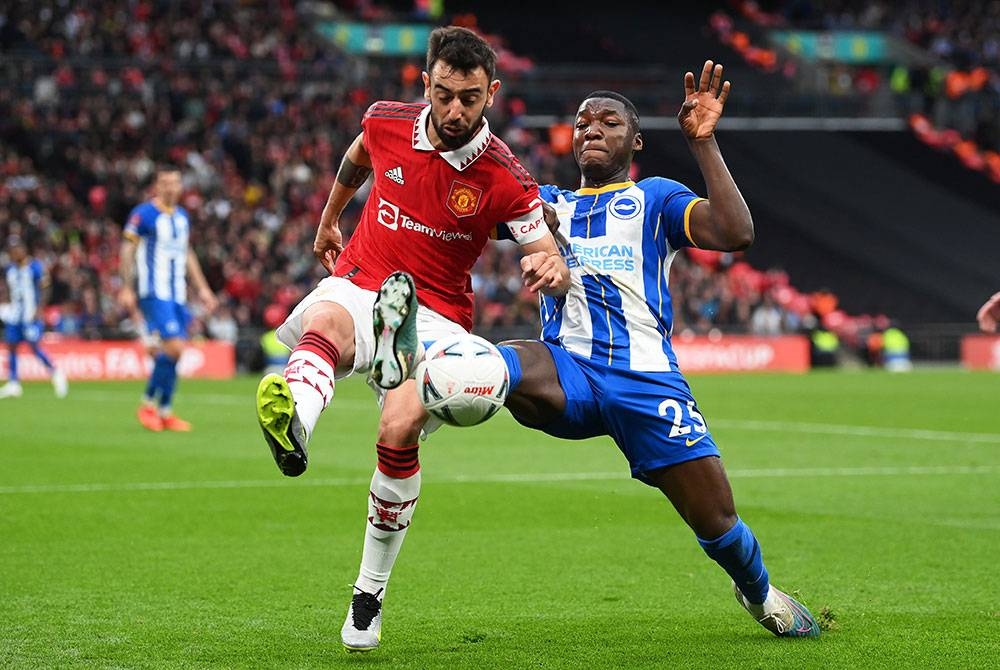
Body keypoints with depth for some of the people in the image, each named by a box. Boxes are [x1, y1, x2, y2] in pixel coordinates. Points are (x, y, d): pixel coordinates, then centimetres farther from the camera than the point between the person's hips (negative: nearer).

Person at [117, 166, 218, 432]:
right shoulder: (143, 214, -6)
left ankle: (164, 412, 10)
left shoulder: (182, 216, 15)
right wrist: (126, 289, -13)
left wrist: (202, 288, 20)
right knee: (174, 347, -18)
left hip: (177, 294, 7)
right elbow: (127, 251, -7)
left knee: (170, 351, 4)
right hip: (154, 293, -7)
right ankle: (149, 403, -4)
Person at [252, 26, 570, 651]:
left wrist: (550, 270, -32)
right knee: (326, 322, -36)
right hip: (359, 285, 2)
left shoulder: (506, 180, -10)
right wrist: (328, 219, 36)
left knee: (400, 430, -26)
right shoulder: (387, 123, -1)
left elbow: (555, 265, -8)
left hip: (434, 313, -2)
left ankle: (370, 594, -7)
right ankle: (293, 424, -74)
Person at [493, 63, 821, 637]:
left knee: (717, 521, 2)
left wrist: (703, 142, -8)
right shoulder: (547, 202, 23)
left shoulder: (656, 198, 14)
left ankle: (759, 592, 27)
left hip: (647, 378, -1)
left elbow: (736, 234, -6)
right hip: (568, 372, 1)